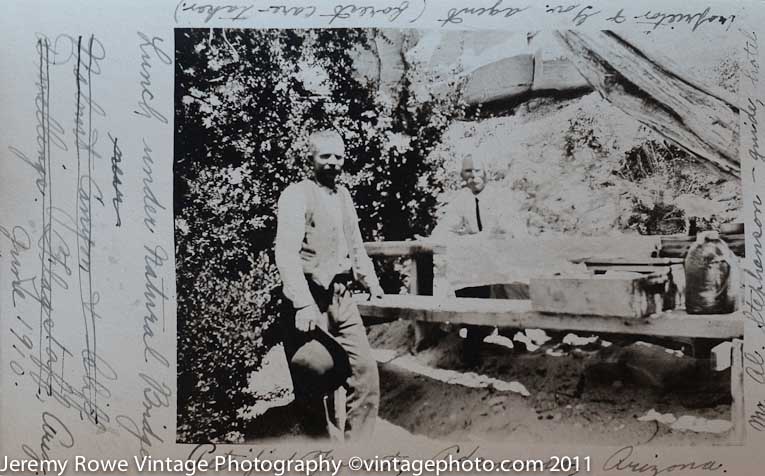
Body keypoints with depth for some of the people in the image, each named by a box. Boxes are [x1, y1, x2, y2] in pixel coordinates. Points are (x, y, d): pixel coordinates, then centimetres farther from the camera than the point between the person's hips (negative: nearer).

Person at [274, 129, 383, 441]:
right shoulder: (296, 196, -8)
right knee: (315, 375, -4)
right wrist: (304, 304, -28)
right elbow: (286, 253, -19)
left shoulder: (343, 194, 16)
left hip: (342, 299, 7)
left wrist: (372, 284, 17)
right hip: (311, 302, -7)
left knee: (365, 371, 3)